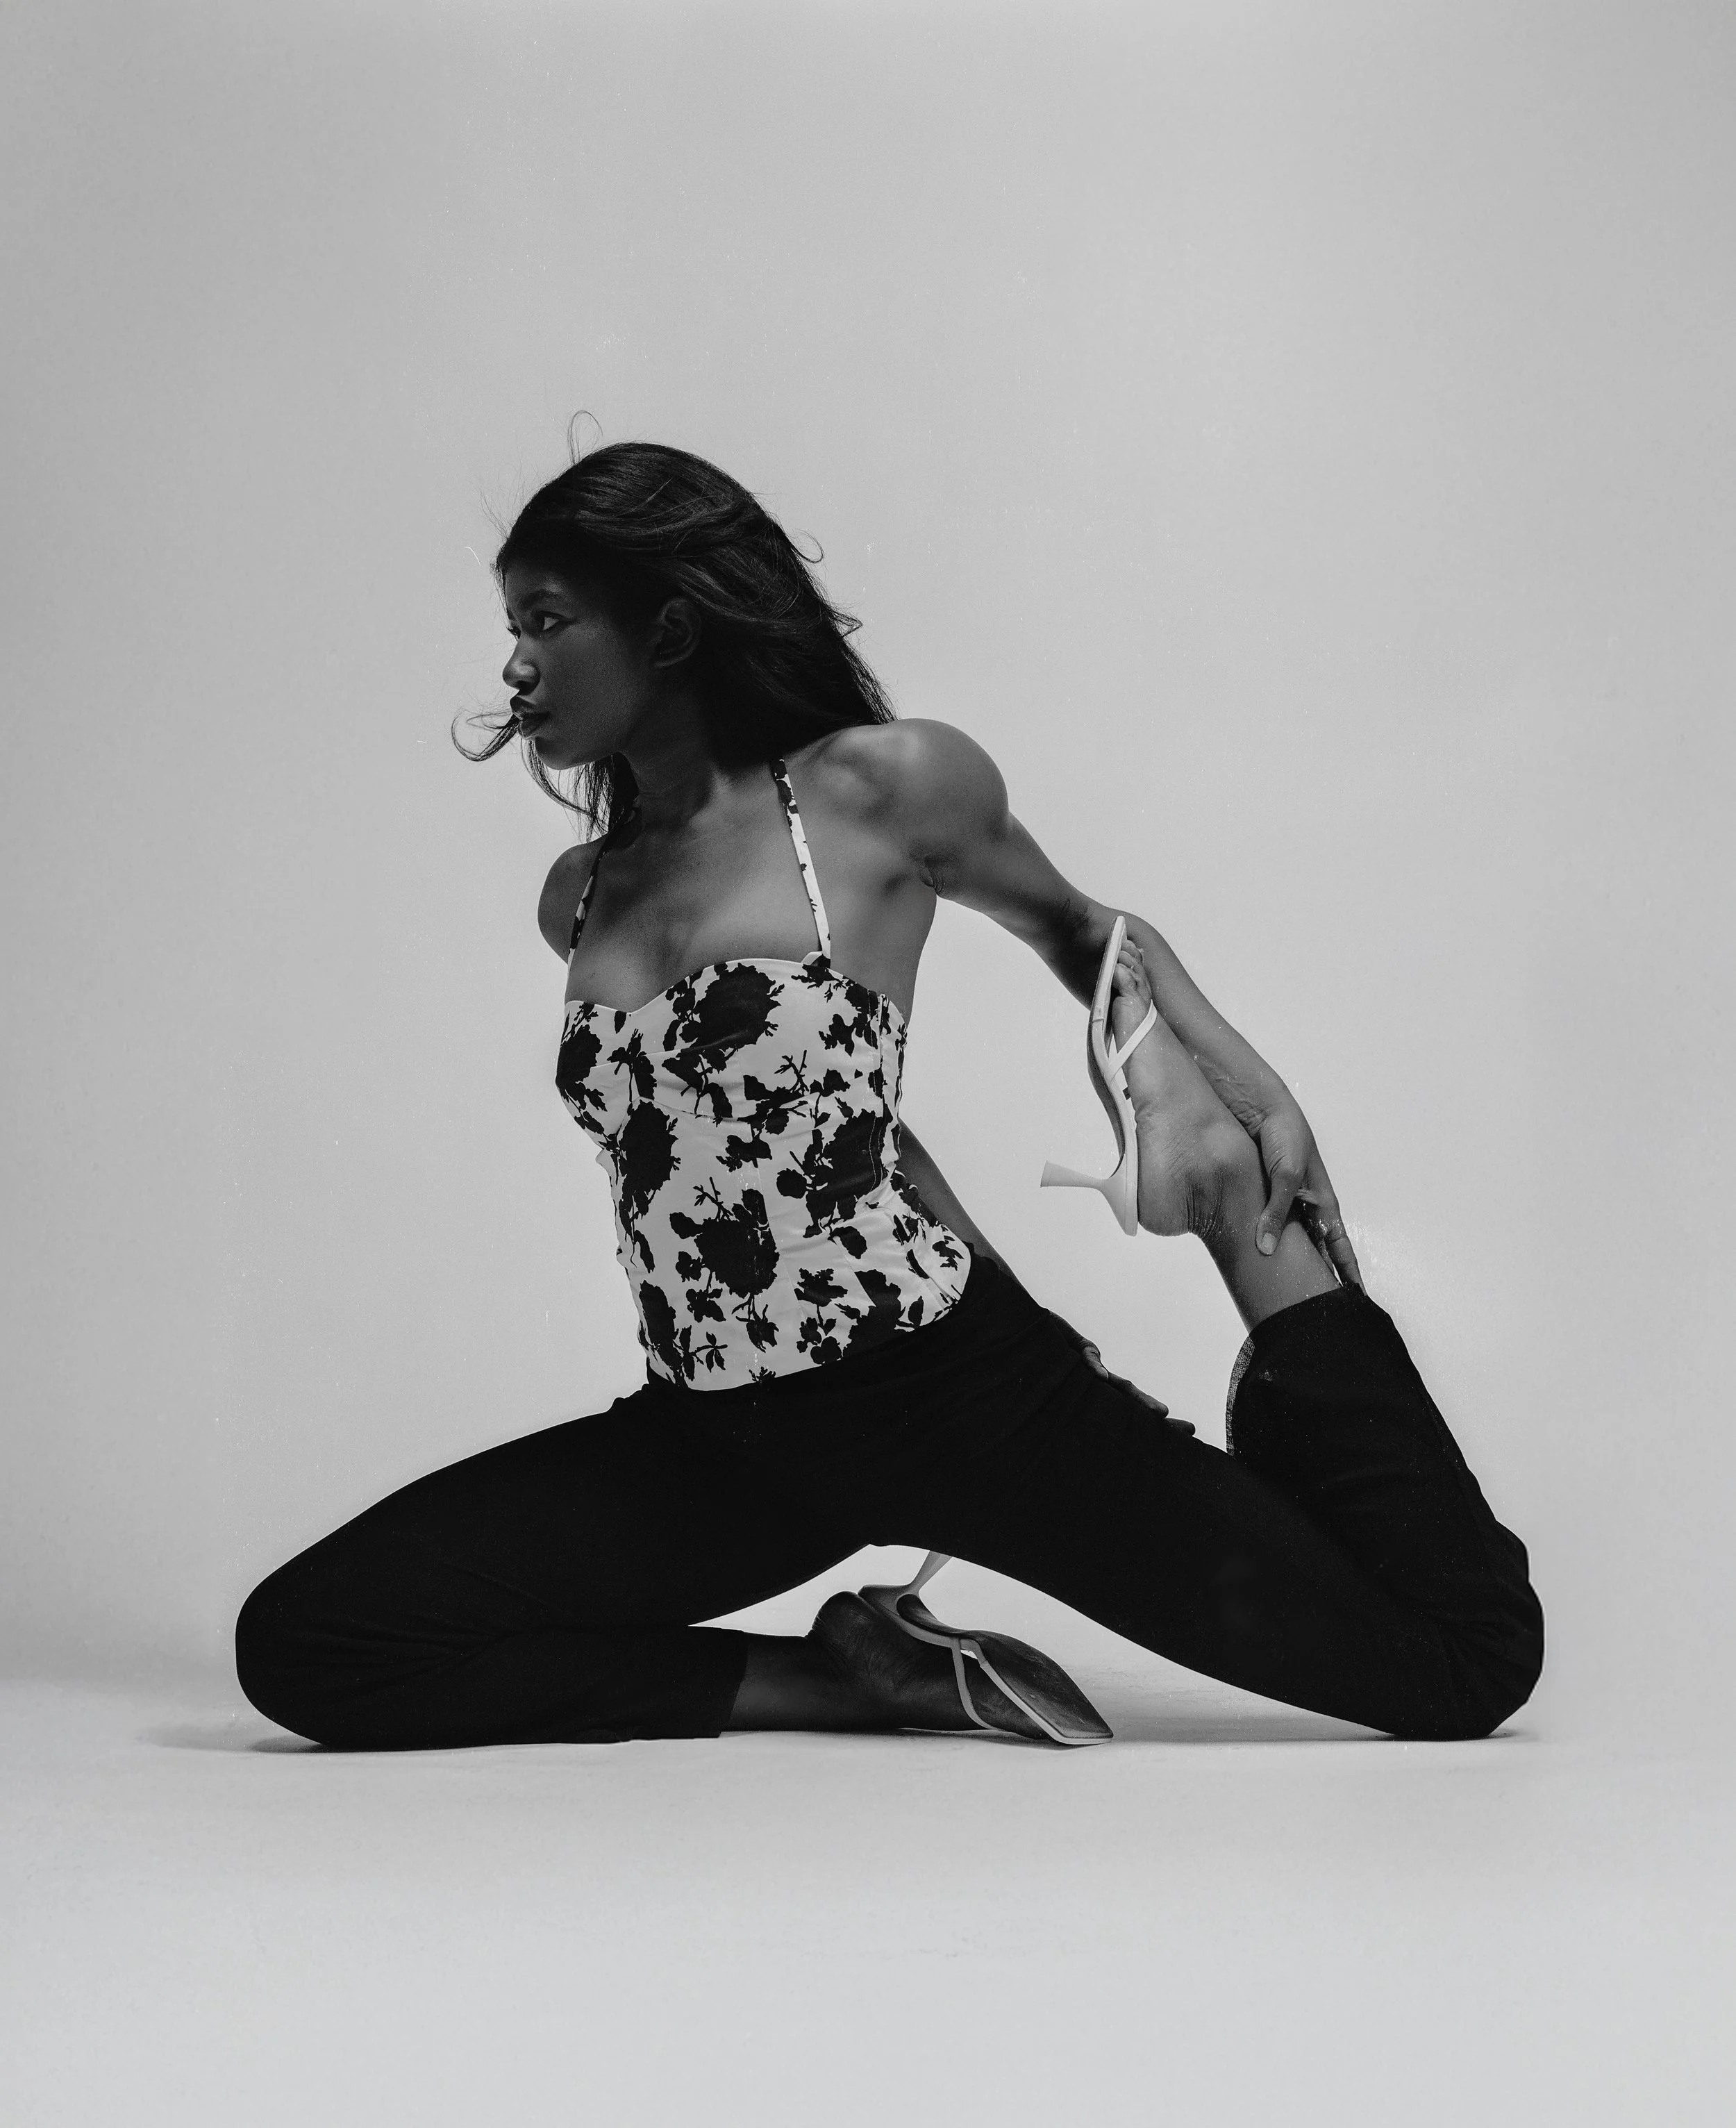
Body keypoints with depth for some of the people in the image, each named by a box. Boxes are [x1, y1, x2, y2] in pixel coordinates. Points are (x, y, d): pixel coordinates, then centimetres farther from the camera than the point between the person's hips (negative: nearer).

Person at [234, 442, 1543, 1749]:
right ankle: (860, 1685, -6)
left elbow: (1075, 925, 16)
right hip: (718, 1444, 5)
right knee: (299, 1644, -12)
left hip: (951, 1391, -5)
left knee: (1472, 1662, -12)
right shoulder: (578, 900, 11)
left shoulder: (882, 786, -3)